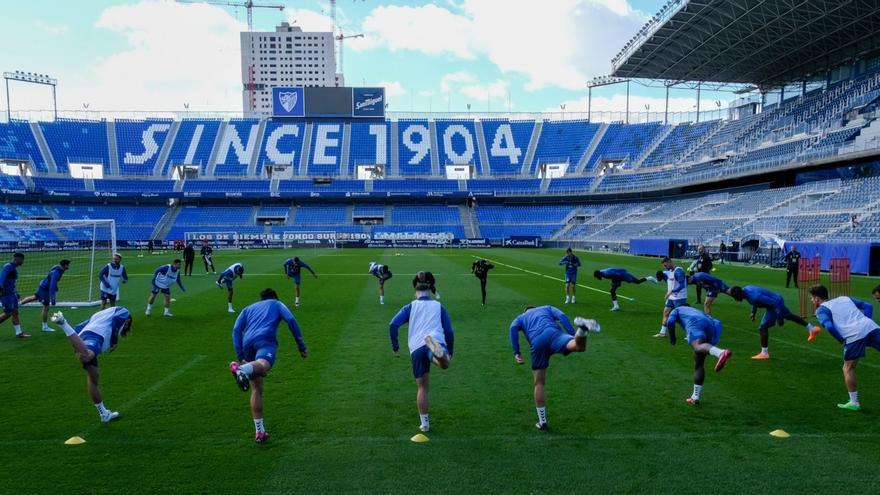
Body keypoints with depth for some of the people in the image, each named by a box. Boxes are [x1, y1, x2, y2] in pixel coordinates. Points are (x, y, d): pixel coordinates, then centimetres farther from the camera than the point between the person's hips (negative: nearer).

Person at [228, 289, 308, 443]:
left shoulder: (249, 308, 36)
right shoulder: (277, 304, 28)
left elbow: (236, 330, 18)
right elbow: (291, 320, 7)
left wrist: (240, 357, 13)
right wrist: (301, 346, 6)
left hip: (247, 343, 4)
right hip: (266, 340, -4)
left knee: (257, 388, 14)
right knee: (263, 365, -35)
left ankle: (259, 432, 13)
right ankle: (241, 369, -69)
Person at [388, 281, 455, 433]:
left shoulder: (410, 307, 24)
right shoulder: (439, 307, 24)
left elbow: (393, 325, 8)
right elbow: (449, 332, 19)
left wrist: (395, 347, 15)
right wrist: (450, 353, 29)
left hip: (416, 349, 2)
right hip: (436, 339, -2)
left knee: (422, 387, 15)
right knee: (444, 364, -33)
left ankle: (424, 423, 18)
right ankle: (438, 351, -65)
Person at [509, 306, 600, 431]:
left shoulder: (520, 318, 36)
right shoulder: (547, 308, 37)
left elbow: (513, 328, 11)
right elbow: (562, 316, 15)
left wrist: (516, 353, 5)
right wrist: (573, 335, 5)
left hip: (536, 342, 1)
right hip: (553, 333, -1)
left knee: (539, 384, 13)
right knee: (579, 346, -28)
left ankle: (542, 422, 17)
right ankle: (582, 327, -60)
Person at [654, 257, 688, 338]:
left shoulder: (678, 271, -19)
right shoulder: (669, 271, 9)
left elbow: (682, 285, -24)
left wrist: (671, 291, -29)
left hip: (679, 298, -9)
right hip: (671, 297, 9)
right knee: (666, 312, 12)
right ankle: (662, 332, 21)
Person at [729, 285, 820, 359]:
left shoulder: (754, 296, -37)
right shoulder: (745, 289, -10)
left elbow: (774, 303, -31)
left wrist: (779, 318, -24)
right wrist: (753, 312, 11)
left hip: (776, 304, -9)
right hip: (778, 300, 9)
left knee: (763, 327, -7)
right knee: (789, 316, 31)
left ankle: (764, 353, 4)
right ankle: (811, 329, 52)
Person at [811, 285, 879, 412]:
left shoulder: (821, 309, 9)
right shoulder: (844, 298, 28)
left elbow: (829, 326, -9)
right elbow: (867, 306, 23)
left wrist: (842, 340, 4)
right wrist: (867, 322, 19)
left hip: (854, 335, -5)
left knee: (848, 369, 12)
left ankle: (854, 402, 18)